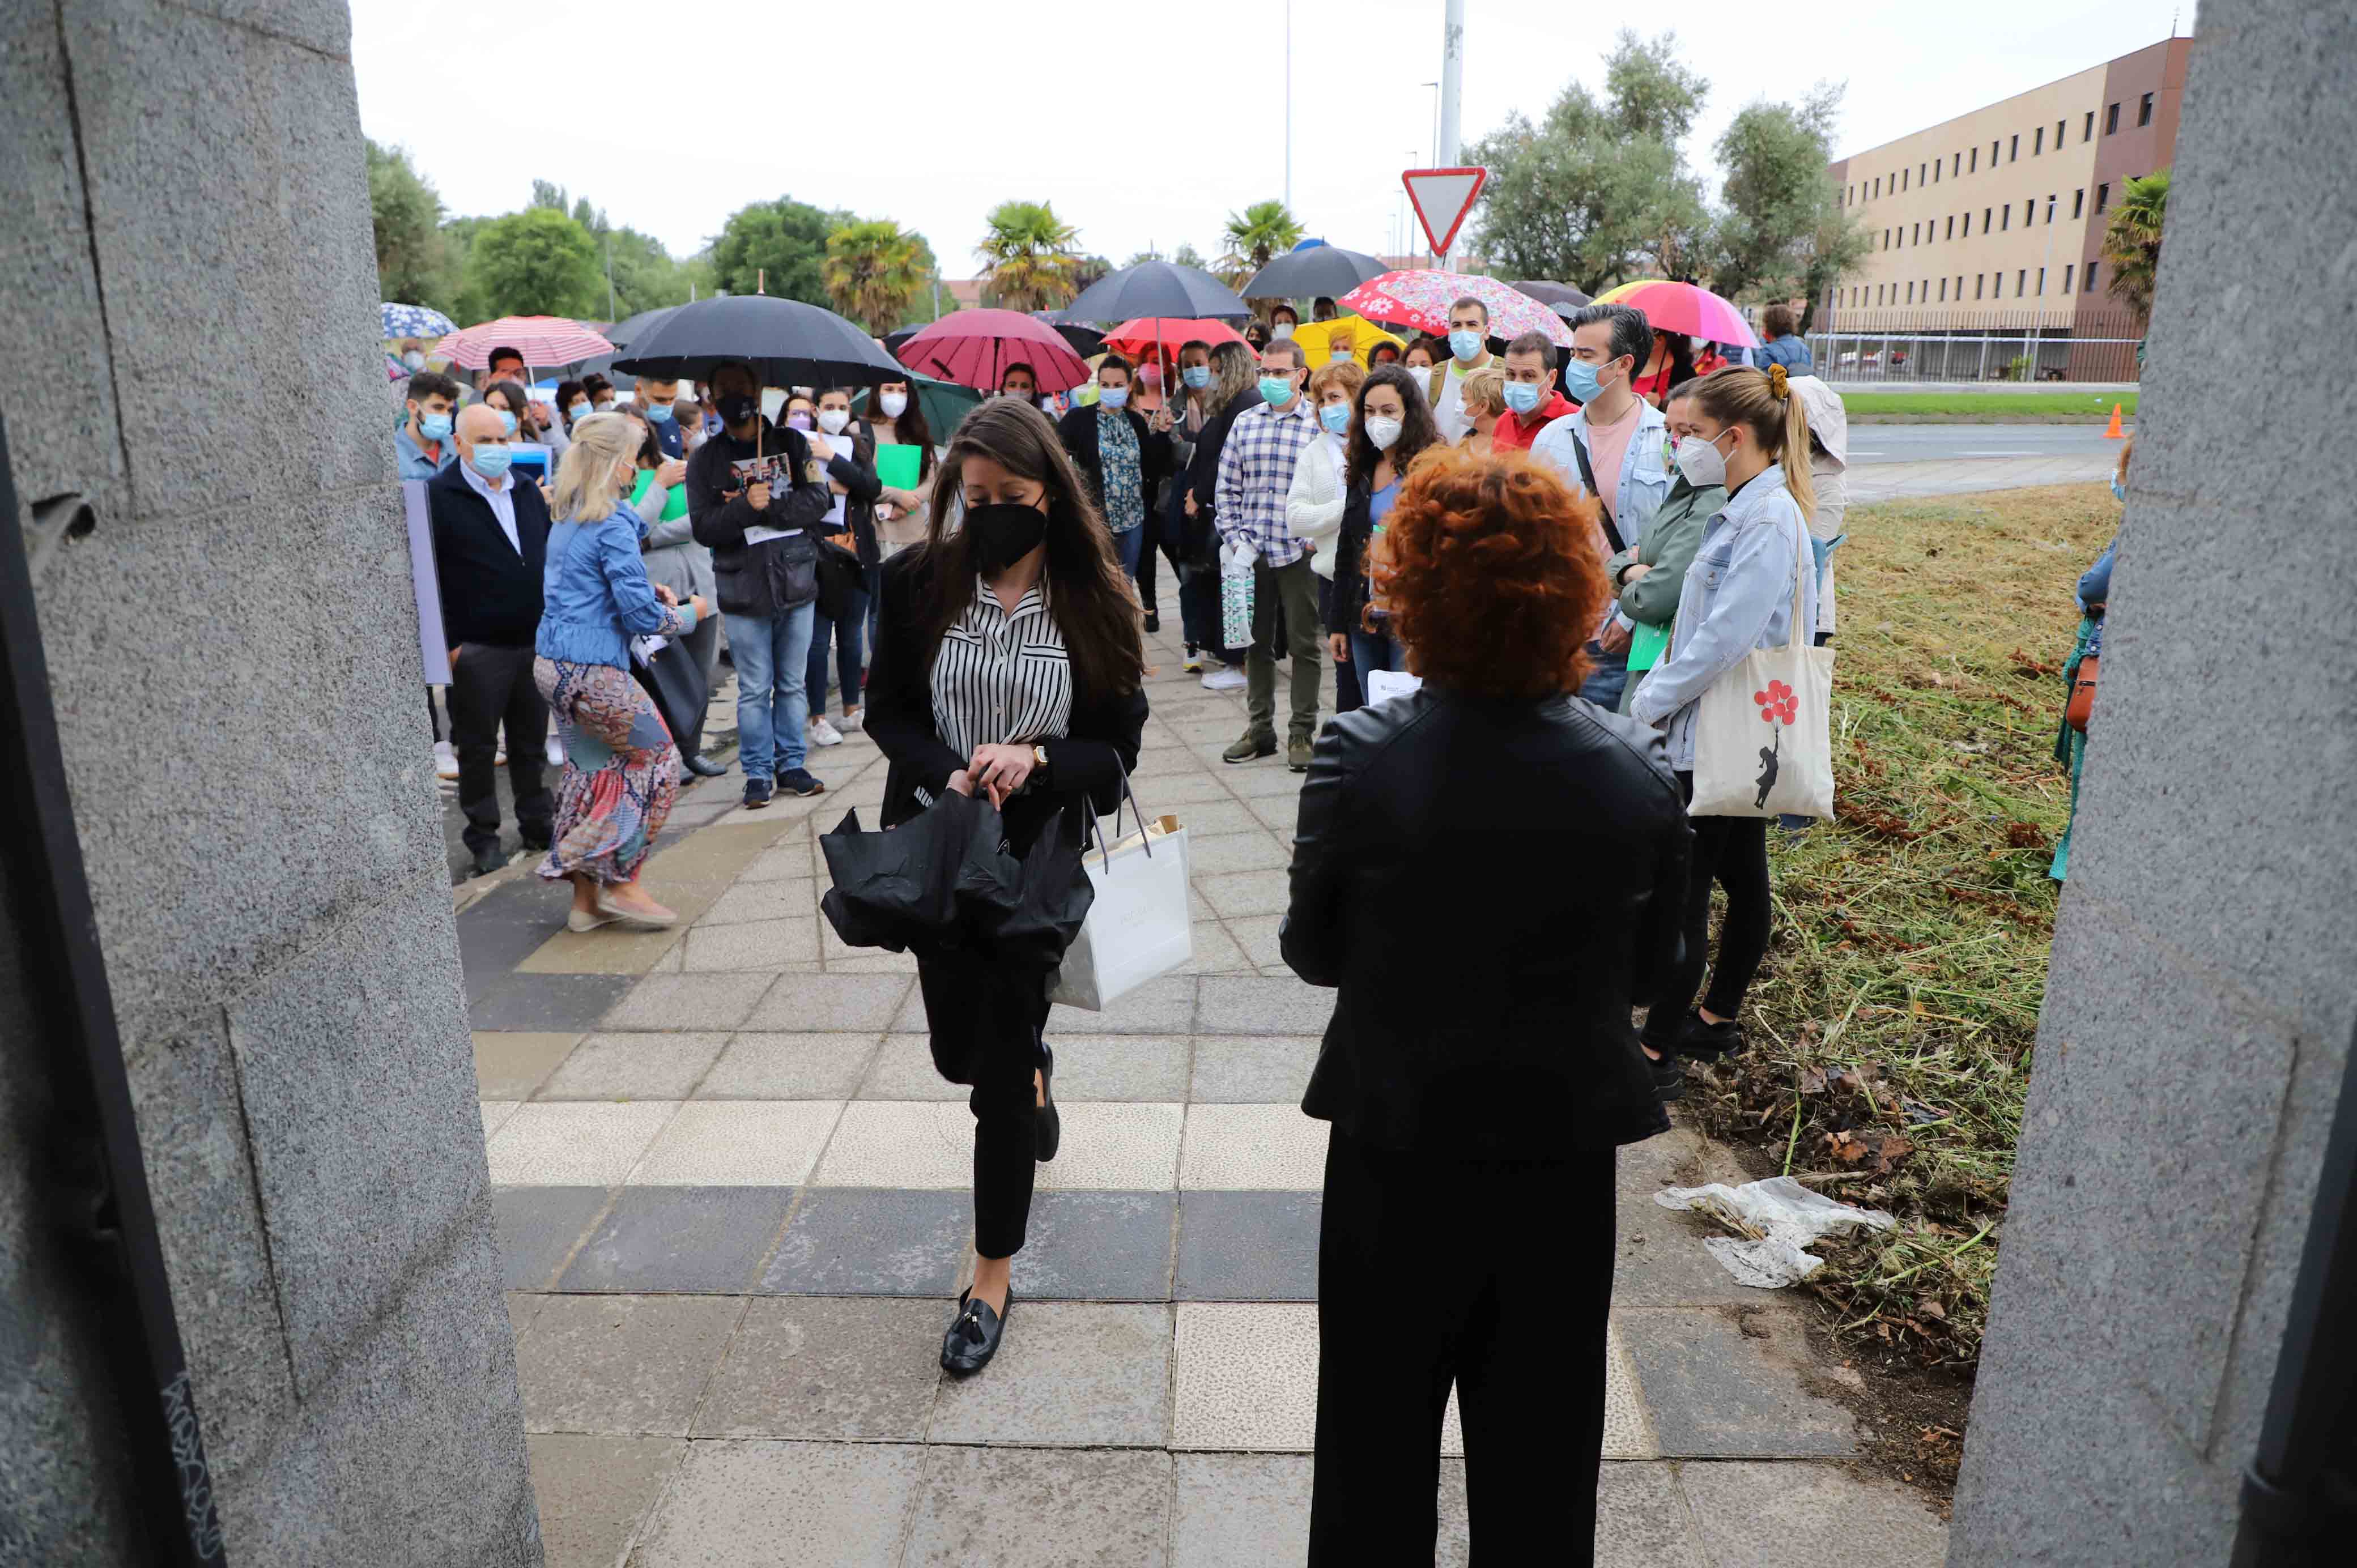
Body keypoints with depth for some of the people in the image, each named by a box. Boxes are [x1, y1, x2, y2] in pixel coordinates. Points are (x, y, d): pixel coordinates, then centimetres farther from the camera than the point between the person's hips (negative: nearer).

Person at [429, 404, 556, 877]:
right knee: (478, 748, 6)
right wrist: (447, 643, -12)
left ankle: (539, 824, 27)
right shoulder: (438, 496, -7)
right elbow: (428, 577, -9)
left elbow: (549, 556, 19)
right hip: (476, 650, -5)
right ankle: (484, 838, 16)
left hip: (534, 642, 5)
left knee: (532, 743, 15)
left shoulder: (528, 491, 12)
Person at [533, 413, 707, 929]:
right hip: (594, 671, -9)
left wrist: (647, 591, 15)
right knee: (657, 760, 4)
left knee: (591, 769, 14)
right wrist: (690, 613, 1)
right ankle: (621, 882, 5)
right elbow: (642, 616, -17)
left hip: (552, 665, 9)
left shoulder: (565, 520, 13)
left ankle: (586, 898, 19)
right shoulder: (612, 526, -15)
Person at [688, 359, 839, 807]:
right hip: (744, 590, -1)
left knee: (793, 683, 9)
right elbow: (703, 528, -5)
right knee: (754, 689, 3)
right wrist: (746, 507, -20)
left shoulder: (792, 445, 7)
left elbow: (818, 501, -5)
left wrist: (768, 505, -16)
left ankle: (792, 765, 20)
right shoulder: (705, 460, 4)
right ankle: (758, 773, 13)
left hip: (796, 582, 1)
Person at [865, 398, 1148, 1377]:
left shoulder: (1092, 597, -8)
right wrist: (949, 774, -18)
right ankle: (1035, 1072, 56)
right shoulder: (921, 581, -4)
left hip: (1041, 850, -3)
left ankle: (992, 1280, 21)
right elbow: (888, 712, 1)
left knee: (1000, 1070, 2)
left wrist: (1037, 759, -24)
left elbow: (1119, 744, -5)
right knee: (959, 1050, 17)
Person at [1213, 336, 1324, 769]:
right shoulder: (1244, 423, 8)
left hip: (1299, 552, -4)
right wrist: (1234, 536, 1)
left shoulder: (1320, 424, -4)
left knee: (1303, 645, 4)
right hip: (1252, 552, 4)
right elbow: (1226, 486, 10)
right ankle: (1260, 730, 23)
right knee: (1257, 644, 12)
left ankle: (1302, 734, 14)